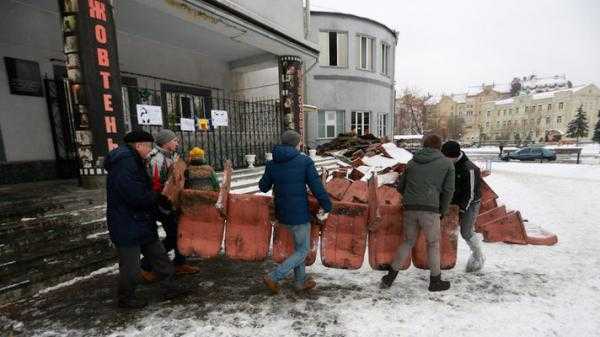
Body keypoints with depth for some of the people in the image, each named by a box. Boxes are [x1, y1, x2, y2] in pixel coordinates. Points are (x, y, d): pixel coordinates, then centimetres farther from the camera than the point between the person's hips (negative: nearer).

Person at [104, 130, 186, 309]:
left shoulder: (132, 161, 13)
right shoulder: (124, 162, -22)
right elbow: (136, 195, -30)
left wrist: (158, 199, 3)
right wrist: (158, 198, -14)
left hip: (141, 223, 11)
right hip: (127, 226, -10)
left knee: (158, 255, 15)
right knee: (130, 265, 7)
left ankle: (168, 288, 26)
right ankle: (125, 298, 29)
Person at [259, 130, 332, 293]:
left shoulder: (272, 164, -1)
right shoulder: (305, 161, -13)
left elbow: (263, 187, 10)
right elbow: (317, 187, -15)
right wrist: (326, 207, -2)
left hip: (282, 214, 6)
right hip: (299, 214, -6)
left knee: (299, 245, 25)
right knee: (303, 251, 14)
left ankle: (301, 281, 35)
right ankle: (273, 277, 8)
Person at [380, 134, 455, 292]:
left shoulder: (412, 162, 15)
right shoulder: (447, 163, 8)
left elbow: (400, 186, 16)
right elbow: (448, 190, 4)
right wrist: (442, 211, 15)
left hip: (409, 208, 4)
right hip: (430, 209, -3)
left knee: (408, 242, 18)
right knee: (433, 244, 16)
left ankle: (390, 276, 19)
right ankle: (435, 281, 29)